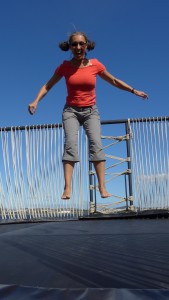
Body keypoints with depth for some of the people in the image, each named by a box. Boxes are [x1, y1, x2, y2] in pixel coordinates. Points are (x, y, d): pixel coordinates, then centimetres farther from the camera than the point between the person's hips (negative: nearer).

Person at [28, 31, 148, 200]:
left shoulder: (95, 65, -1)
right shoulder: (64, 67, -2)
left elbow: (114, 81, 11)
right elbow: (48, 86, 5)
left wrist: (133, 91, 8)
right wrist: (36, 101, -9)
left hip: (90, 111, 1)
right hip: (71, 111, 0)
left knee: (96, 143, -21)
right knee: (70, 144, -22)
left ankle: (102, 187, -22)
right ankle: (67, 188, -28)